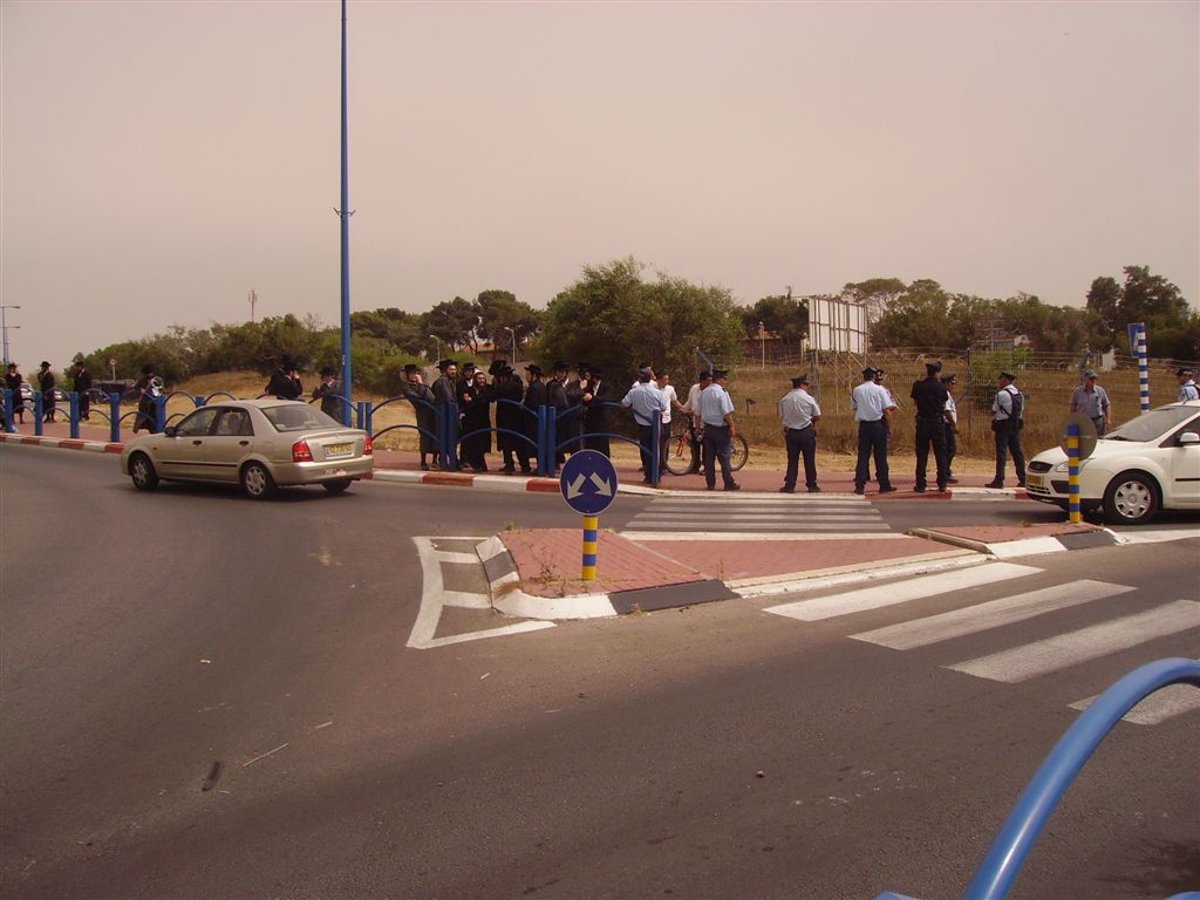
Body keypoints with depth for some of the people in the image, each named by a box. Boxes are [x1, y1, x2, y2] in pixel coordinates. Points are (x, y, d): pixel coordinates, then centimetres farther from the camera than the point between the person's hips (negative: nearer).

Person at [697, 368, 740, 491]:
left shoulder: (703, 392, 8)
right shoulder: (722, 393, -14)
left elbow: (700, 411, 14)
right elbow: (727, 412, -17)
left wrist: (701, 424, 24)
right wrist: (732, 426, -11)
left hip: (708, 427, 6)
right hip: (721, 427, -6)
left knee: (709, 456, 9)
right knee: (724, 456, -2)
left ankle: (710, 483, 10)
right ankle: (729, 483, 1)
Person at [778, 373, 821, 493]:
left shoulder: (784, 399, 1)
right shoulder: (808, 398, -7)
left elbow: (781, 417, 6)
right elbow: (817, 415, 1)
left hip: (790, 432, 3)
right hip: (807, 432, -2)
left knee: (792, 460, 7)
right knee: (809, 460, 7)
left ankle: (789, 485, 4)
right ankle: (812, 485, 13)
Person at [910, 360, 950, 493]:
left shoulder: (918, 385, -4)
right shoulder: (941, 386, -5)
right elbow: (944, 403, 7)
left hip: (922, 422, 0)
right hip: (938, 422, 0)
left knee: (922, 455, 5)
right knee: (940, 454, 8)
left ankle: (920, 484, 3)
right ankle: (942, 484, 8)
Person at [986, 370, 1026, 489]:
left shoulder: (1001, 394, -12)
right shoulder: (1019, 394, 12)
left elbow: (994, 411, -4)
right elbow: (1022, 411, 16)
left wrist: (994, 418, 14)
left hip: (1003, 426, -7)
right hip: (1016, 426, 7)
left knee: (1001, 453, -8)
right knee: (1017, 452, 10)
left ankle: (999, 480, -10)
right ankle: (1023, 479, 11)